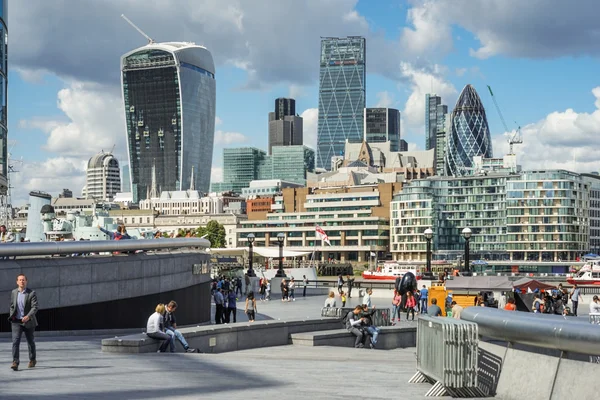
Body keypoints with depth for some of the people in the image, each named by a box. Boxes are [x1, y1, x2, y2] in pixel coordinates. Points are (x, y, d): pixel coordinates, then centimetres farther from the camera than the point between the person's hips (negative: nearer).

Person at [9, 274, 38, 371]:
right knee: (15, 341, -13)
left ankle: (32, 360, 32)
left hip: (28, 322, -2)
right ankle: (15, 363, -17)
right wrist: (11, 315, 5)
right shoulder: (14, 292, 5)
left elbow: (35, 307, -16)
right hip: (16, 322, 2)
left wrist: (28, 316, -29)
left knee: (30, 342, 13)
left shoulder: (32, 293, -9)